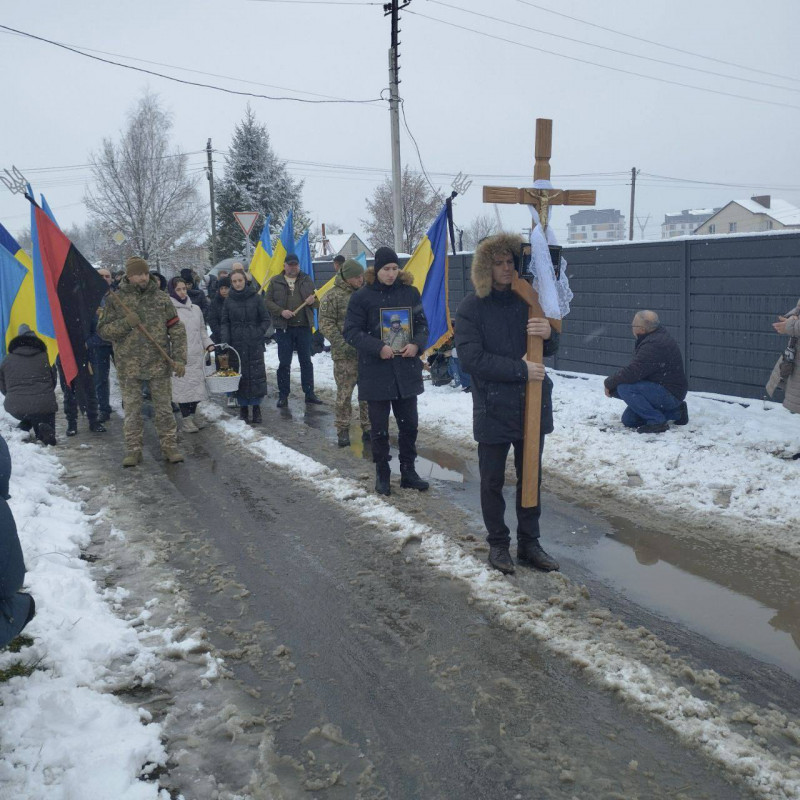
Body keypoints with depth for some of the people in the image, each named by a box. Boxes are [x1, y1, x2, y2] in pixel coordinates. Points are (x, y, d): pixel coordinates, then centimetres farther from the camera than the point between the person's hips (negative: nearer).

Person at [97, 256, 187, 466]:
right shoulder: (116, 299, 1)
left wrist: (179, 359, -6)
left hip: (159, 364, 0)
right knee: (132, 410, 7)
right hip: (129, 365, 0)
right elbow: (103, 330, 1)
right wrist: (126, 322, -17)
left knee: (164, 408, 6)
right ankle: (133, 449, 16)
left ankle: (169, 446, 15)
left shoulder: (161, 298, 3)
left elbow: (177, 330, 3)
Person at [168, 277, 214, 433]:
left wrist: (208, 344, 8)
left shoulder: (195, 309, 16)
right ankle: (185, 419, 2)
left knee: (197, 384, 8)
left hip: (196, 355, 6)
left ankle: (193, 416, 20)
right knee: (182, 386, -5)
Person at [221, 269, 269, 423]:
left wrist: (258, 334, -8)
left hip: (255, 346, -1)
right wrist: (226, 342, -5)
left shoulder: (255, 298, 0)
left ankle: (256, 406, 10)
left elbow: (266, 320, 4)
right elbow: (225, 323, 7)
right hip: (236, 345, 1)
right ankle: (243, 407, 12)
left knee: (256, 374, -2)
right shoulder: (228, 301, 5)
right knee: (240, 375, 3)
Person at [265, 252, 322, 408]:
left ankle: (309, 393, 16)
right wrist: (281, 311, -14)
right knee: (284, 363, 3)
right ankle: (283, 395, 11)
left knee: (306, 361, 8)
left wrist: (313, 301, -12)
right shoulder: (275, 281, 5)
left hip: (304, 327, 2)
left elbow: (317, 303, 12)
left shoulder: (307, 280, 10)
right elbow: (268, 301, 2)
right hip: (284, 328, -2)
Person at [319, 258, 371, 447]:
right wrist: (343, 344, -15)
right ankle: (342, 430, 15)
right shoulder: (333, 295, -4)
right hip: (345, 355, -3)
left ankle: (368, 428, 21)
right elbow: (326, 323, -7)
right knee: (344, 394, 2)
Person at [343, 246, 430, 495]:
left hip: (407, 371, 3)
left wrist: (417, 344, -11)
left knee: (409, 425, 11)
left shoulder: (410, 292, 3)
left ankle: (408, 471, 26)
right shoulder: (362, 296, -6)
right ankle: (382, 475, 21)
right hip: (376, 372, -3)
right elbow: (351, 332, -7)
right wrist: (378, 348, -19)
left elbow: (422, 324, 10)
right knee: (379, 427, 7)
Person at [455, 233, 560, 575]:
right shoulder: (471, 307, -8)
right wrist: (521, 370, -20)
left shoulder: (526, 300, 4)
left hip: (532, 407, 4)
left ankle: (529, 543, 28)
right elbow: (471, 358, -16)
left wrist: (549, 333, -14)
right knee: (493, 482, 9)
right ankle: (498, 544, 26)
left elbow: (550, 349, 11)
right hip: (493, 410, -4)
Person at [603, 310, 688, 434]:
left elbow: (632, 372, -31)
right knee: (628, 420, 13)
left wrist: (609, 383, -15)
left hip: (670, 393, -11)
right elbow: (634, 369, 11)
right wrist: (612, 384, 0)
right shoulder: (656, 337, 8)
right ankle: (675, 411, 18)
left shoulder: (653, 346, -26)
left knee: (625, 388, -26)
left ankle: (657, 421, -16)